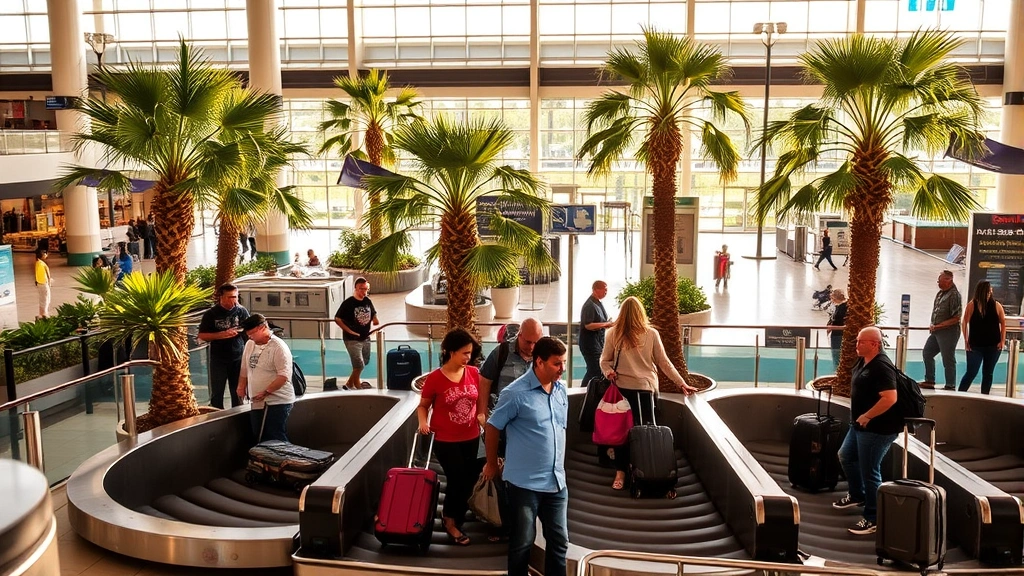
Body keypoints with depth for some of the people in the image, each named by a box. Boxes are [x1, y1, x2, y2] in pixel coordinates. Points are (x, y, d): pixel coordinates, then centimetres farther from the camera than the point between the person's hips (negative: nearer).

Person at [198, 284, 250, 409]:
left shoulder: (241, 311, 0)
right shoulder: (211, 314, -3)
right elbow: (202, 335, -2)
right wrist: (221, 335, -17)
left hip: (238, 358, 1)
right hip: (218, 359, -1)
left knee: (238, 393, 8)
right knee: (217, 393, 5)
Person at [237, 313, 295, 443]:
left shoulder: (278, 347, -14)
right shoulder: (249, 345, 11)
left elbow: (284, 376, -20)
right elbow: (244, 368, 23)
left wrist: (266, 392, -22)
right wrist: (241, 386, 11)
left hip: (277, 403, -8)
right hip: (257, 403, 8)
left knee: (276, 441, -9)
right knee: (260, 440, 10)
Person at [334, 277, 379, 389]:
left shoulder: (367, 301, 3)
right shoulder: (348, 303, -15)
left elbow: (373, 314, 20)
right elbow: (337, 319, -13)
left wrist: (376, 321, 0)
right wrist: (349, 331, -16)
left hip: (365, 338, 7)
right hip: (352, 340, -7)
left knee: (365, 362, 17)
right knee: (359, 365, -9)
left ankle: (350, 384, 34)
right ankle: (358, 388, 9)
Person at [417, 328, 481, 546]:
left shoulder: (474, 373, -4)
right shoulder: (435, 378, -15)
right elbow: (423, 406, -3)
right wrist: (423, 422, -20)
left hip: (471, 438, 5)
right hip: (445, 440, -4)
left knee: (468, 479, 11)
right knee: (457, 479, -1)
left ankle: (451, 516, 35)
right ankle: (451, 521, 25)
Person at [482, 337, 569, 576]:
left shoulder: (561, 389, 4)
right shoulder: (516, 393, -15)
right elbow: (492, 427, -5)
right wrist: (492, 464, 6)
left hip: (557, 481, 6)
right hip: (524, 483, -5)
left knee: (559, 540, 14)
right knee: (522, 542, 8)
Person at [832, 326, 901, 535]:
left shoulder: (882, 366, -22)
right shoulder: (863, 361, 8)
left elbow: (890, 399, -30)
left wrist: (867, 416, -21)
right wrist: (859, 418, 15)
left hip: (877, 428, -11)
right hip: (859, 425, 11)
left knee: (869, 471, -3)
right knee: (846, 456, 24)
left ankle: (873, 519, 9)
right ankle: (857, 495, 44)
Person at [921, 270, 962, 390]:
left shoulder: (954, 295, -17)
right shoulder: (940, 293, 8)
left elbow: (956, 318, -20)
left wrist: (938, 326, -17)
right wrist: (932, 325, 4)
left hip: (949, 332, -9)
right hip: (937, 331, 9)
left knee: (948, 359, 0)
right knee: (927, 352, 15)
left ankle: (950, 386, 11)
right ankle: (929, 381, 24)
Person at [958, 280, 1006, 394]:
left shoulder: (996, 305, -4)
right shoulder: (972, 305, -9)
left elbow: (1003, 323, 5)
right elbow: (965, 323, -5)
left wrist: (1002, 341, -1)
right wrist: (966, 341, -7)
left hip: (993, 346, 2)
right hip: (975, 346, -2)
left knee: (988, 373, 10)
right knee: (971, 372, -4)